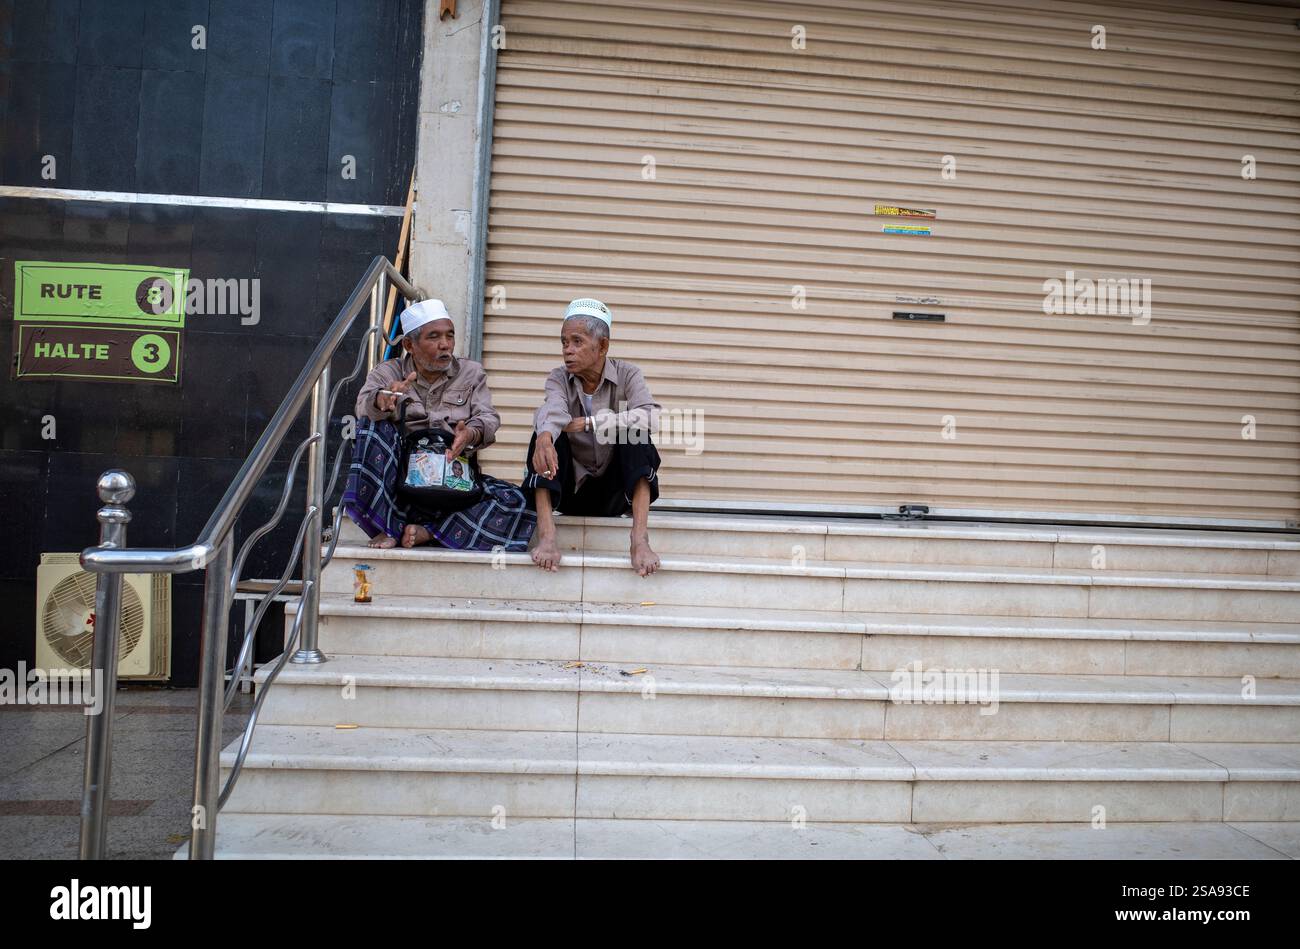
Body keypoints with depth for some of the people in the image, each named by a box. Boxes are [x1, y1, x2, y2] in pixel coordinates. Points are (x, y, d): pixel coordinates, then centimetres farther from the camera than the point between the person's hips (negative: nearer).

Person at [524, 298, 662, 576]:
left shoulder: (626, 374, -5)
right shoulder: (559, 378, -2)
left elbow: (650, 417, -25)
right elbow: (553, 409, -26)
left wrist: (590, 423, -28)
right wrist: (545, 439, -49)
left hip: (614, 490, -1)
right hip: (569, 487, 1)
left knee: (635, 432, -25)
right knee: (545, 433, -23)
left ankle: (639, 539, -37)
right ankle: (546, 537, -35)